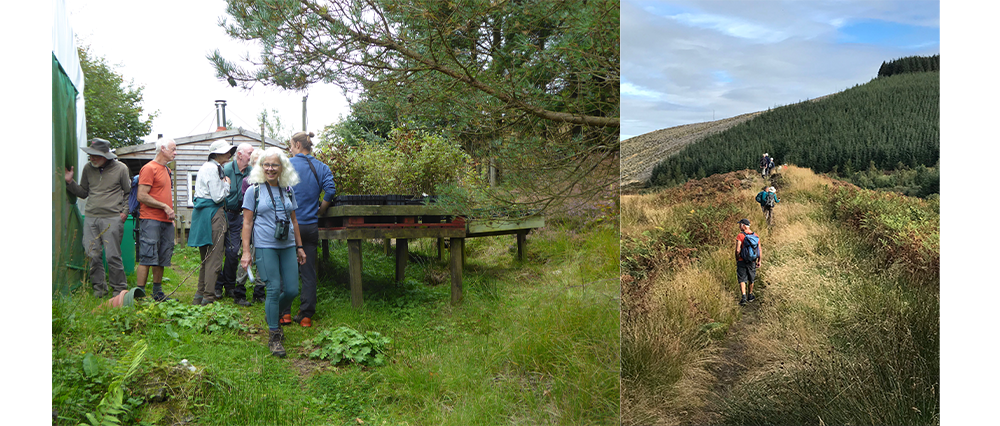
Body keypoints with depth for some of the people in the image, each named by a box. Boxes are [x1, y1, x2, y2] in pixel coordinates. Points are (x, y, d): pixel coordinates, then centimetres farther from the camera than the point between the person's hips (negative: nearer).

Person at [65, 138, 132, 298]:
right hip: (90, 218, 4)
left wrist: (125, 212, 0)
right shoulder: (88, 168, 10)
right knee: (92, 255, 2)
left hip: (112, 218, -4)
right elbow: (83, 192, 18)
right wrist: (70, 182, 3)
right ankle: (99, 288, 16)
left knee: (112, 255, -5)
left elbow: (129, 193, 8)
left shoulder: (120, 168, 0)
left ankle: (119, 289, 8)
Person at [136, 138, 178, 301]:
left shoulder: (166, 169, 18)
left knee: (162, 259, 11)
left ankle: (157, 292, 18)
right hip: (151, 220, -8)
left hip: (166, 221, 8)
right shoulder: (149, 168, -8)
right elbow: (142, 196, -15)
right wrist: (164, 207, -14)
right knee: (147, 258, -8)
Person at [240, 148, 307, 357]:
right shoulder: (253, 191, 1)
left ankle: (272, 314, 31)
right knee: (274, 289, -8)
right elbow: (247, 223, 0)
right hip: (265, 246, -4)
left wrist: (299, 247, 17)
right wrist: (246, 251, -6)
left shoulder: (288, 190, 12)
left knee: (292, 290, 0)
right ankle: (274, 336, 5)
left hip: (287, 246, 4)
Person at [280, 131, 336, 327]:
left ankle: (285, 313, 14)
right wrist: (320, 210, 4)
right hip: (311, 226, 2)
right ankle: (306, 315, 11)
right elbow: (330, 191, -9)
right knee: (309, 272, 8)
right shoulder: (322, 167, 3)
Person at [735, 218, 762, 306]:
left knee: (742, 280, 1)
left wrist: (737, 259, -4)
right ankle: (750, 296, 33)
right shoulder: (756, 236, 1)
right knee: (751, 279, 20)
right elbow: (760, 250, 5)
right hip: (752, 262, 4)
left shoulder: (740, 236, -15)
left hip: (742, 262, -4)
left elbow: (738, 250, -20)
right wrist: (759, 261, 13)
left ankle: (743, 297, -14)